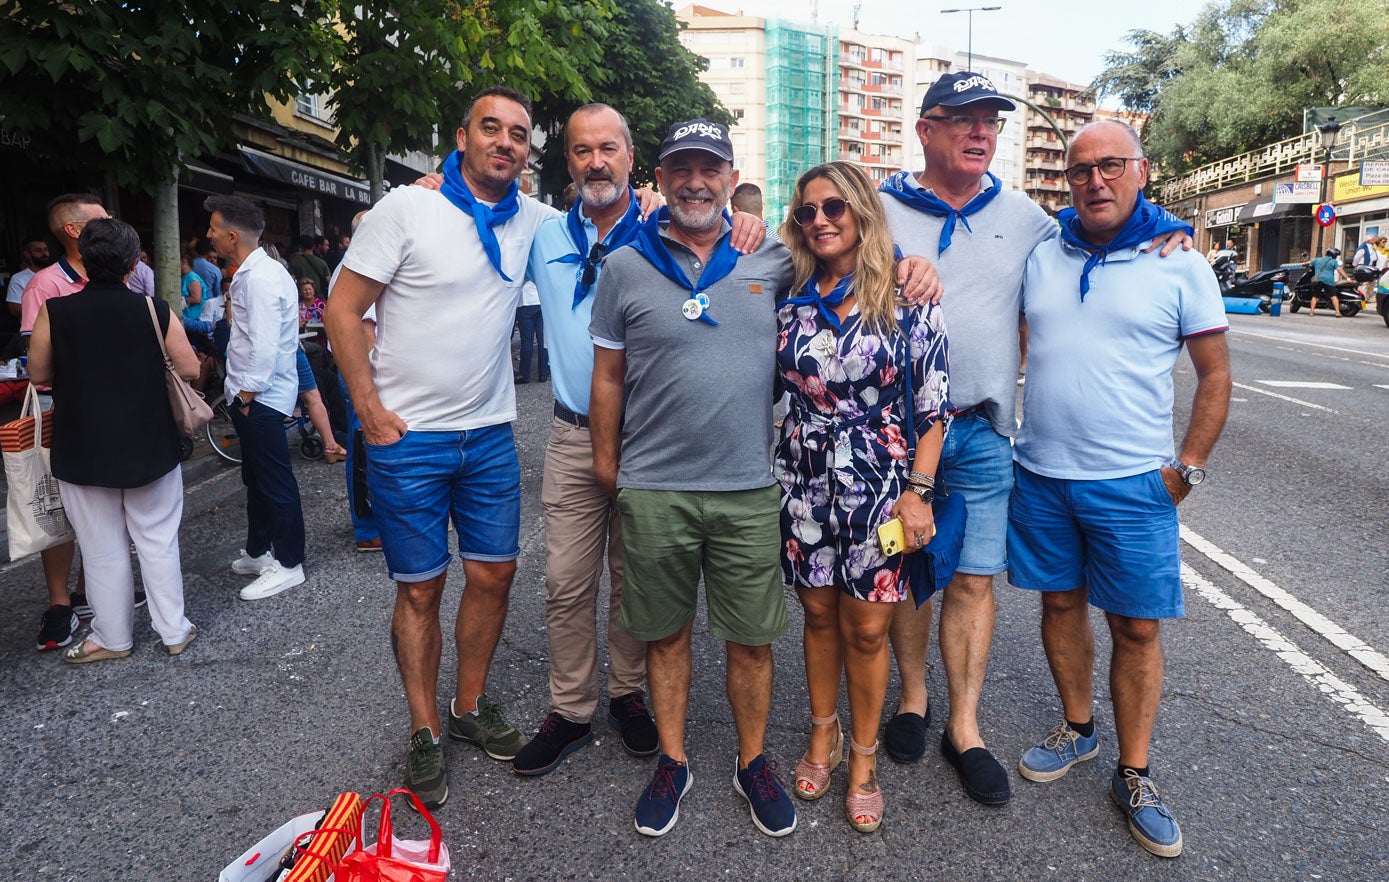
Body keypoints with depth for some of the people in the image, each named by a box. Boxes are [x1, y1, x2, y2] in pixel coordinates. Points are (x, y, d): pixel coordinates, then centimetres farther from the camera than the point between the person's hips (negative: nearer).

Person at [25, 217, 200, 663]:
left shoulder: (54, 313, -10)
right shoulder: (154, 310, -10)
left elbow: (39, 373, 0)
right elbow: (189, 369, -5)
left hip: (83, 450, 0)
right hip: (151, 446, 0)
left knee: (103, 550, 11)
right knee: (158, 540, 12)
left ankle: (112, 638, 23)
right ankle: (174, 631, 18)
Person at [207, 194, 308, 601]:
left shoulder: (260, 278, -19)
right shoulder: (249, 273, 14)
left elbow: (264, 345, -25)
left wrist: (248, 393, -18)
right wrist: (241, 392, 17)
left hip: (260, 396, -11)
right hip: (249, 394, 11)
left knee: (275, 481, -2)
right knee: (256, 477, 20)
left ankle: (288, 564, 7)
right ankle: (258, 551, 33)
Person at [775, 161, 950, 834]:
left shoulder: (905, 300, -6)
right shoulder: (787, 298, 3)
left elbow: (933, 404, -5)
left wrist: (918, 491, -8)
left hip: (878, 482, -2)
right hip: (803, 480, 3)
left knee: (866, 627, 6)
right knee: (819, 614, 14)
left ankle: (863, 758, 25)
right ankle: (823, 736, 35)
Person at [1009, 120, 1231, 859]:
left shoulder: (1179, 264, -2)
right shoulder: (1039, 256, 4)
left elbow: (1215, 374, 1)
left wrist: (1187, 468, -5)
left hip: (1132, 483, -2)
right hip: (1040, 473, 3)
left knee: (1137, 628, 4)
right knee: (1061, 602, 14)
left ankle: (1133, 776, 20)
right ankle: (1077, 728, 34)